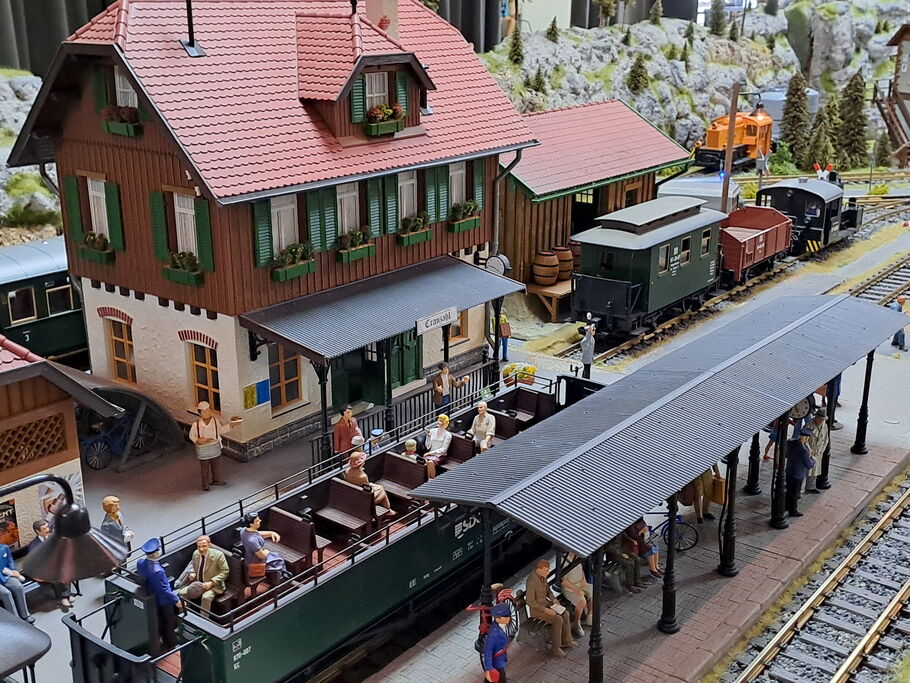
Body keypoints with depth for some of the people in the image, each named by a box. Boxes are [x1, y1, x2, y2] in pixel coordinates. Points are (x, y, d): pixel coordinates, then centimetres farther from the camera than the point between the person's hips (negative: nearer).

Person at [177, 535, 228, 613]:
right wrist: (193, 573, -5)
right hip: (197, 583, 6)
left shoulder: (218, 555, -18)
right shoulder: (195, 553, -2)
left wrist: (211, 583, -21)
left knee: (206, 597, -35)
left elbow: (225, 571, -13)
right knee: (181, 593, -14)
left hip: (213, 585, -6)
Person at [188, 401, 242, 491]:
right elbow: (191, 435, -8)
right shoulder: (196, 424, -22)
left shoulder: (216, 420, -15)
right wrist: (198, 440, -26)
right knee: (204, 467, 15)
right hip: (203, 449, -3)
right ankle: (205, 484, 36)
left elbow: (221, 429, 1)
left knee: (215, 465, 23)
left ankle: (216, 480, 46)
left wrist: (231, 425, -11)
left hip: (215, 447, 3)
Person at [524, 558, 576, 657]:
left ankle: (566, 640, 14)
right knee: (558, 620, -21)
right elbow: (530, 602, -27)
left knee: (565, 614, -2)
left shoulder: (542, 576, -2)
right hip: (536, 609, -9)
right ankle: (555, 648, -8)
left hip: (545, 603, 9)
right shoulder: (531, 581, -31)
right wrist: (546, 610, -25)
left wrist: (554, 600, -2)